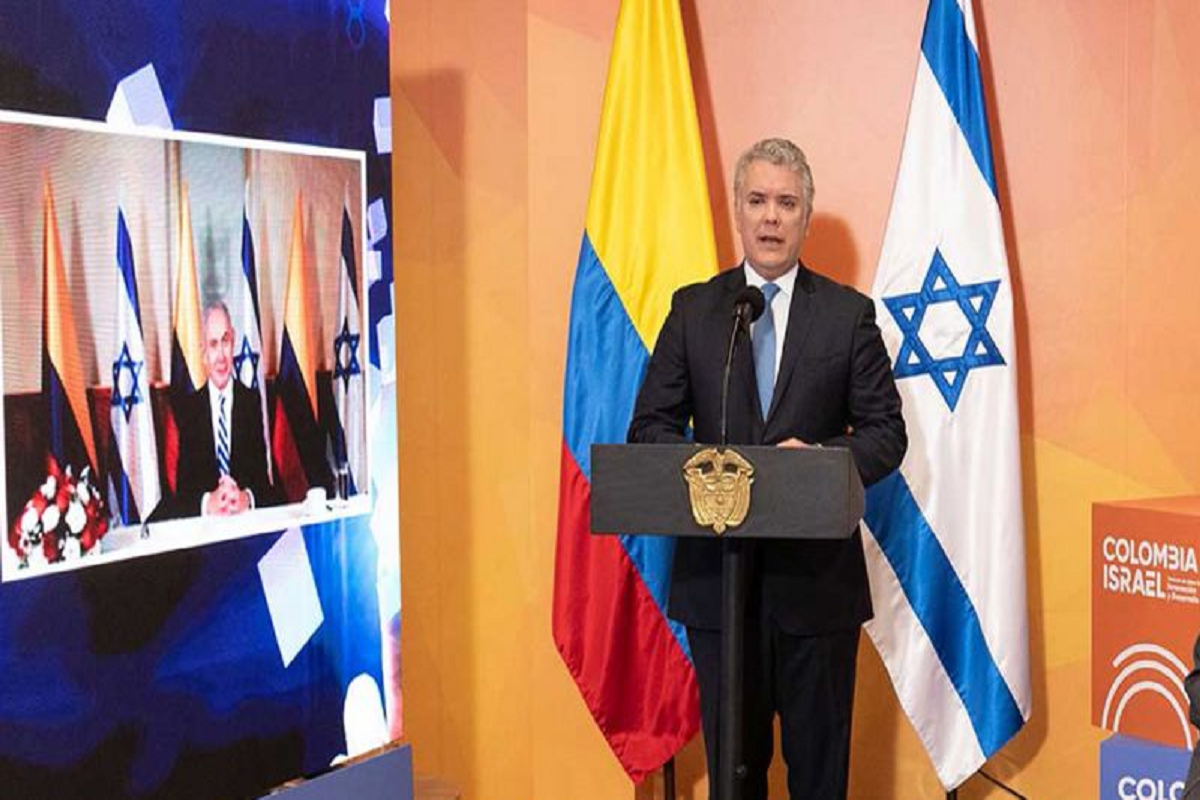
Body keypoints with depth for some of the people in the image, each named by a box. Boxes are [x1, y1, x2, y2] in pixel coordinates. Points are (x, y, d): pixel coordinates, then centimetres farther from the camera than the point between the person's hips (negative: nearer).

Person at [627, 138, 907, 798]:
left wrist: (821, 459, -19)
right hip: (717, 570, 1)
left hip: (818, 574, -1)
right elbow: (650, 425, 4)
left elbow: (886, 433, 1)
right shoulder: (692, 310, 7)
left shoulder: (849, 314, 3)